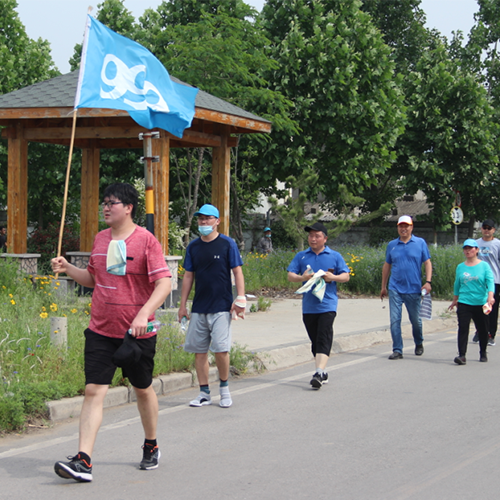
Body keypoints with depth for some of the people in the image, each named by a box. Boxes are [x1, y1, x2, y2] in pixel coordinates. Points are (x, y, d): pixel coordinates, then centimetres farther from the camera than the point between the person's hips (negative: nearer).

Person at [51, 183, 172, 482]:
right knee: (93, 390, -8)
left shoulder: (146, 240, -9)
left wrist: (144, 314, -28)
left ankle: (151, 447, 36)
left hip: (137, 333, -4)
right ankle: (84, 461, -13)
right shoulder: (101, 239, 9)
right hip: (101, 331, 4)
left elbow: (164, 283, -15)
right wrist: (68, 269, 4)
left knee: (143, 390, 14)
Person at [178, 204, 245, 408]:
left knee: (220, 349, -10)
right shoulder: (193, 246, 9)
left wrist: (240, 299, -11)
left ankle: (224, 387, 12)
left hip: (221, 307, -4)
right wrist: (183, 304, 10)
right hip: (198, 307, 4)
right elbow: (188, 276, 14)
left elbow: (237, 272, -2)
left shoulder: (227, 244, -1)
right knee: (199, 351, 4)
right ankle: (204, 393, 13)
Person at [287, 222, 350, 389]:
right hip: (308, 306, 3)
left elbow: (346, 276, 6)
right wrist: (302, 278, -15)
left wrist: (333, 277, -13)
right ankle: (322, 372, 22)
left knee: (323, 339, -13)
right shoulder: (301, 256, 11)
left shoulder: (335, 256, 6)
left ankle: (319, 373, -20)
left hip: (327, 305, -3)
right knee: (314, 340, 10)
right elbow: (290, 276, 6)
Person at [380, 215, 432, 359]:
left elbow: (427, 263, 1)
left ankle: (419, 343, 36)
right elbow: (387, 266, 14)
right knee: (395, 320, -6)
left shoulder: (420, 243, 2)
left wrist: (428, 282, -11)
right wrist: (383, 286, 15)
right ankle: (397, 350, -1)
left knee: (415, 319, 10)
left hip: (414, 289, -1)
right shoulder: (392, 245, 8)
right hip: (395, 289, 1)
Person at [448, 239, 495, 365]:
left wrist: (490, 296, -25)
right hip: (464, 303, 1)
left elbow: (490, 281, -10)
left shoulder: (484, 266, -1)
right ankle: (462, 355, -12)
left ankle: (483, 353, 29)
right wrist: (455, 300, 25)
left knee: (482, 330, 9)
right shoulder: (460, 267, 8)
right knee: (463, 328, -10)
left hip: (481, 303, -1)